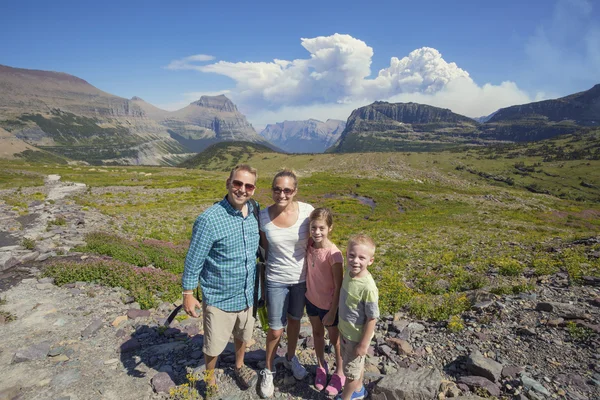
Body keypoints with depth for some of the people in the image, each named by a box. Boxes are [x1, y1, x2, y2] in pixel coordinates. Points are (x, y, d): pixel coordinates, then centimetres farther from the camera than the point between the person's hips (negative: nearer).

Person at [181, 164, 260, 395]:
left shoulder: (255, 213, -7)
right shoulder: (209, 220, -23)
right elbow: (194, 260, -15)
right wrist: (188, 294, -11)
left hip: (247, 294, 5)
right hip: (219, 297, -5)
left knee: (242, 336, 27)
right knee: (213, 345, 15)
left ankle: (239, 366, 55)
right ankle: (209, 379, 44)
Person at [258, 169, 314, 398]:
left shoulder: (307, 211, -17)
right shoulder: (263, 216, -15)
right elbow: (265, 248, 0)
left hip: (302, 278, 1)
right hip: (276, 280, -1)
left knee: (294, 320, 23)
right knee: (275, 330, 9)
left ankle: (290, 358, 51)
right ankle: (268, 371, 37)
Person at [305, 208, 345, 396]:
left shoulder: (333, 253, -27)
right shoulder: (309, 244, -12)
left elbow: (339, 286, -20)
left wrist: (333, 312, -15)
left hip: (328, 304, -5)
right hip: (311, 299, 5)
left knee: (335, 339, 18)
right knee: (317, 334, 25)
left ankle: (339, 374, 41)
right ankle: (321, 367, 48)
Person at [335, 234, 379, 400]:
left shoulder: (368, 287, -34)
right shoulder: (349, 271, -11)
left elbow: (372, 318, -24)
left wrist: (364, 344, -16)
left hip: (356, 337, -7)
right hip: (344, 331, 7)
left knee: (351, 370, 18)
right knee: (356, 365, 30)